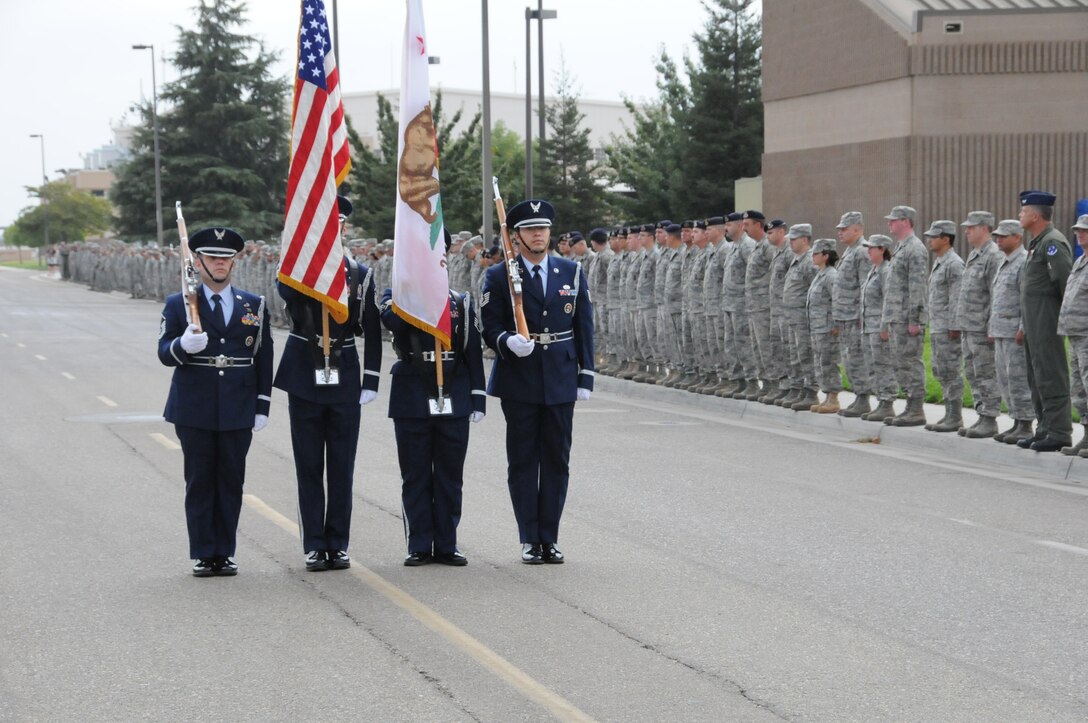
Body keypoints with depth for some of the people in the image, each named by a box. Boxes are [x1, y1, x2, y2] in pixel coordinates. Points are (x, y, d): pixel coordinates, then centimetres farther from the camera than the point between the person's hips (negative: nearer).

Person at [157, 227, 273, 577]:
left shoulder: (254, 306, 8)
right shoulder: (178, 305, 4)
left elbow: (263, 360, 9)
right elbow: (164, 352, -4)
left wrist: (262, 406, 3)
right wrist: (183, 345, -27)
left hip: (237, 413, 1)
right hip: (194, 412, -1)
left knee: (231, 482, 5)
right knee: (199, 482, 3)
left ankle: (225, 553, 12)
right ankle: (203, 554, 9)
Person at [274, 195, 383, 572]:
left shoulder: (361, 275, 6)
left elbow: (372, 332, 7)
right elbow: (287, 290, -25)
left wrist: (371, 381, 2)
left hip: (344, 377, 1)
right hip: (305, 377, -1)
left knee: (342, 467, 5)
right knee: (309, 466, 3)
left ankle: (338, 544, 11)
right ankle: (314, 546, 8)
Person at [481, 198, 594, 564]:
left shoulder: (572, 273, 8)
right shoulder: (499, 277, 0)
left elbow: (584, 327, 8)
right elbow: (490, 328, -1)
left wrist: (585, 377, 3)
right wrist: (508, 341, -23)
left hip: (560, 381, 2)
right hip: (519, 382, -2)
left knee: (557, 461, 5)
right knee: (522, 461, 2)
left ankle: (549, 537, 12)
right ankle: (530, 540, 9)